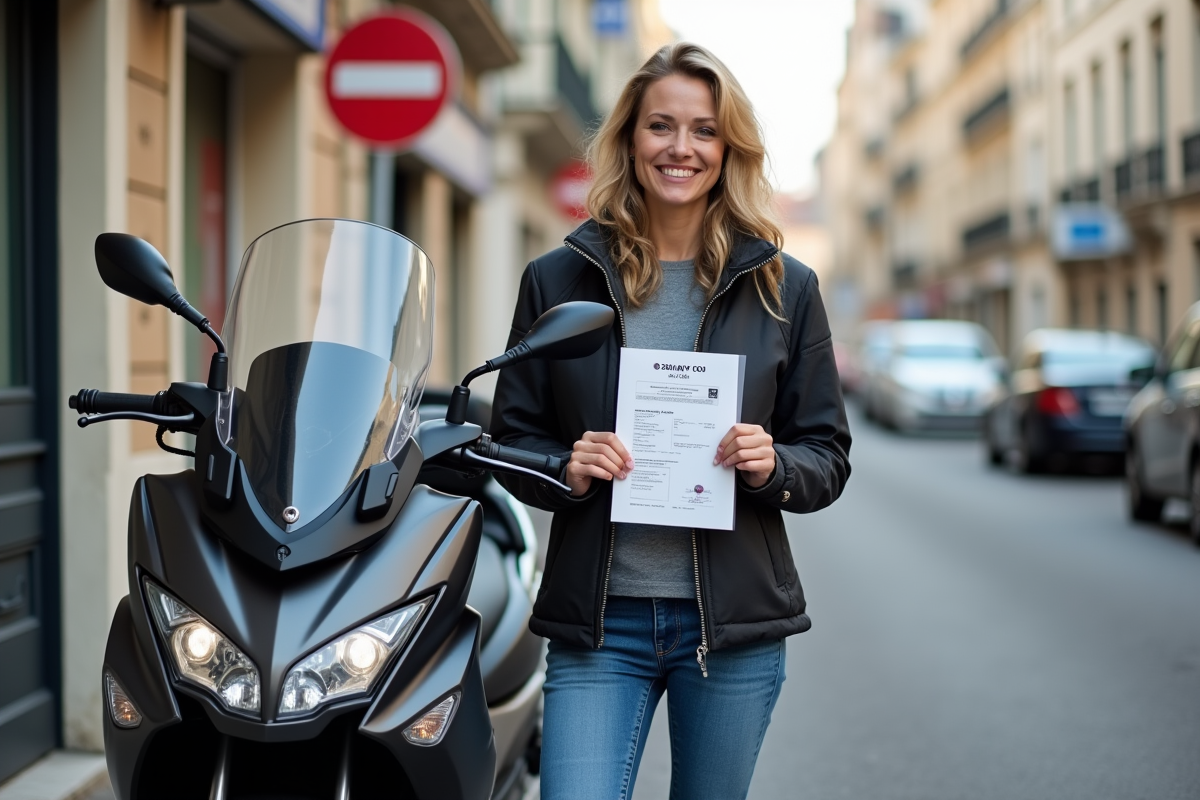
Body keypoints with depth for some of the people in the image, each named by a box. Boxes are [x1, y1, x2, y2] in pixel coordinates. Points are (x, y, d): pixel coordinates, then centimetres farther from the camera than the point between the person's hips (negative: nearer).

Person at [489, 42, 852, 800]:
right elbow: (511, 439, 8)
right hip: (596, 623, -1)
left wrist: (773, 468, -14)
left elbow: (829, 458, 8)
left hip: (733, 624, 1)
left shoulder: (782, 286, 4)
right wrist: (564, 471, -13)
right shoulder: (557, 279, 3)